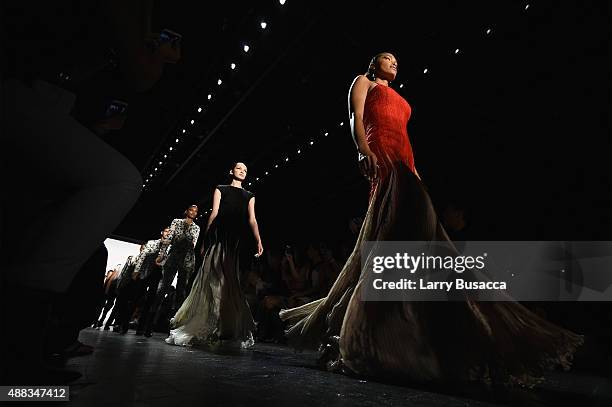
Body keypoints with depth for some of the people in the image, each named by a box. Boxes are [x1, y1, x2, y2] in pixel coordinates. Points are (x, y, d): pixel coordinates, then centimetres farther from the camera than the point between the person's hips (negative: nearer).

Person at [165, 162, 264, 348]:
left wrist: (258, 241, -7)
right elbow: (214, 213, 7)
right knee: (212, 280, -5)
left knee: (227, 282, -1)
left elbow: (252, 220, 8)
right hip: (217, 237, -1)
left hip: (234, 242, 2)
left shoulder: (249, 196, 20)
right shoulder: (220, 189, 17)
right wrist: (205, 239, -2)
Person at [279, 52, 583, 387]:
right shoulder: (364, 81, 20)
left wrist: (414, 170, 16)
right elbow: (356, 118, 0)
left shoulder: (398, 99, 39)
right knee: (412, 226, -23)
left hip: (403, 164, 7)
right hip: (381, 157, -7)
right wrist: (365, 150, -18)